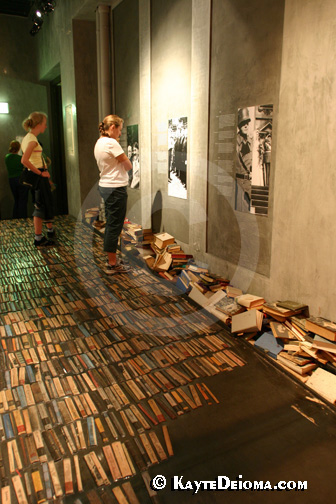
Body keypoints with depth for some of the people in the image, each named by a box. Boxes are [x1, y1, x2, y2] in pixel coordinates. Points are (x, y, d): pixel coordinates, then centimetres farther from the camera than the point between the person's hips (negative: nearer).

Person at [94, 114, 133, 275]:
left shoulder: (99, 143, 13)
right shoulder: (111, 143, -16)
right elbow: (128, 165, -11)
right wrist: (124, 162, 7)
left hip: (105, 186, 10)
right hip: (115, 189, -10)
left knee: (110, 224, 16)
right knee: (114, 226, -2)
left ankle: (111, 260, 27)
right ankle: (112, 264, 7)